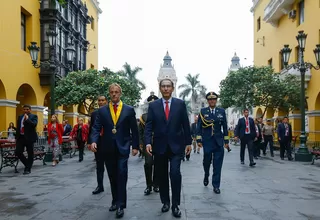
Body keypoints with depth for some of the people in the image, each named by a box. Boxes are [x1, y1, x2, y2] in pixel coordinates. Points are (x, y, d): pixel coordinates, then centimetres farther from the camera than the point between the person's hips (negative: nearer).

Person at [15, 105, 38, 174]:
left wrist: (27, 119, -17)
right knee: (18, 152, -2)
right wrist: (16, 137, 13)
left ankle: (28, 169, 11)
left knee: (30, 154, 1)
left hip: (29, 137, -5)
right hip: (21, 137, 5)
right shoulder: (20, 117, 15)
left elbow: (34, 124, -18)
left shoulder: (34, 116, 0)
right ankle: (27, 164, 18)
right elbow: (18, 127, 17)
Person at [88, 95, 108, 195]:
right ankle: (100, 186, 13)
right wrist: (89, 142, 3)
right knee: (99, 166, 7)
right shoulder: (94, 114, 7)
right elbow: (91, 128, 7)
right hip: (98, 143, 3)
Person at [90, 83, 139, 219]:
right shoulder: (102, 110, 7)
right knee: (112, 177, 11)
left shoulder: (129, 110, 3)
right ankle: (115, 201, 24)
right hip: (108, 149, 2)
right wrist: (94, 141, -16)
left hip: (122, 148, -2)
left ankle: (121, 205, -2)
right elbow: (97, 127, 1)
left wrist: (135, 146, 0)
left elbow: (134, 130, 4)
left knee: (121, 176, -8)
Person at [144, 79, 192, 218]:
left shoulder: (180, 104, 2)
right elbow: (149, 126, -1)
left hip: (176, 145, -1)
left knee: (175, 173, -12)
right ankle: (165, 202, 26)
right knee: (161, 176, 9)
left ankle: (175, 205, 1)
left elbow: (185, 124, 4)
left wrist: (188, 142, 3)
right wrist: (148, 142, -13)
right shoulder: (153, 105, 3)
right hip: (159, 146, 2)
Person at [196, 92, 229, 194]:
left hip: (219, 141, 1)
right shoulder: (203, 111, 2)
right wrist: (199, 140, -5)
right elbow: (199, 126, 1)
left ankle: (216, 186, 9)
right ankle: (206, 176, 37)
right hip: (207, 141, -1)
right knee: (207, 161, 7)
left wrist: (226, 141, 4)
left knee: (218, 164, 0)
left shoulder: (222, 111, 6)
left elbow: (225, 127, 7)